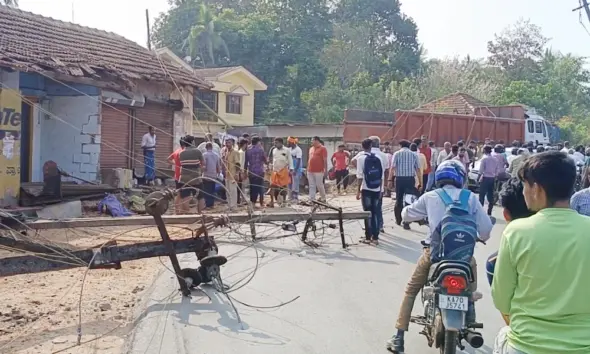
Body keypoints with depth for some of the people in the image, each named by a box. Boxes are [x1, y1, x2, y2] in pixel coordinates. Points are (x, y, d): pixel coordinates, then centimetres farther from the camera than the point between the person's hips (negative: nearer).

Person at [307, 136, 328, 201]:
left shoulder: (322, 148, -4)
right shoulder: (311, 149, 16)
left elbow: (325, 160, -8)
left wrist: (325, 170, -12)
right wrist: (307, 169, 17)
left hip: (319, 171, -7)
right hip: (310, 171, 7)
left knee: (319, 185, -2)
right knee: (311, 186, 6)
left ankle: (323, 198, 15)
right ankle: (312, 199, 8)